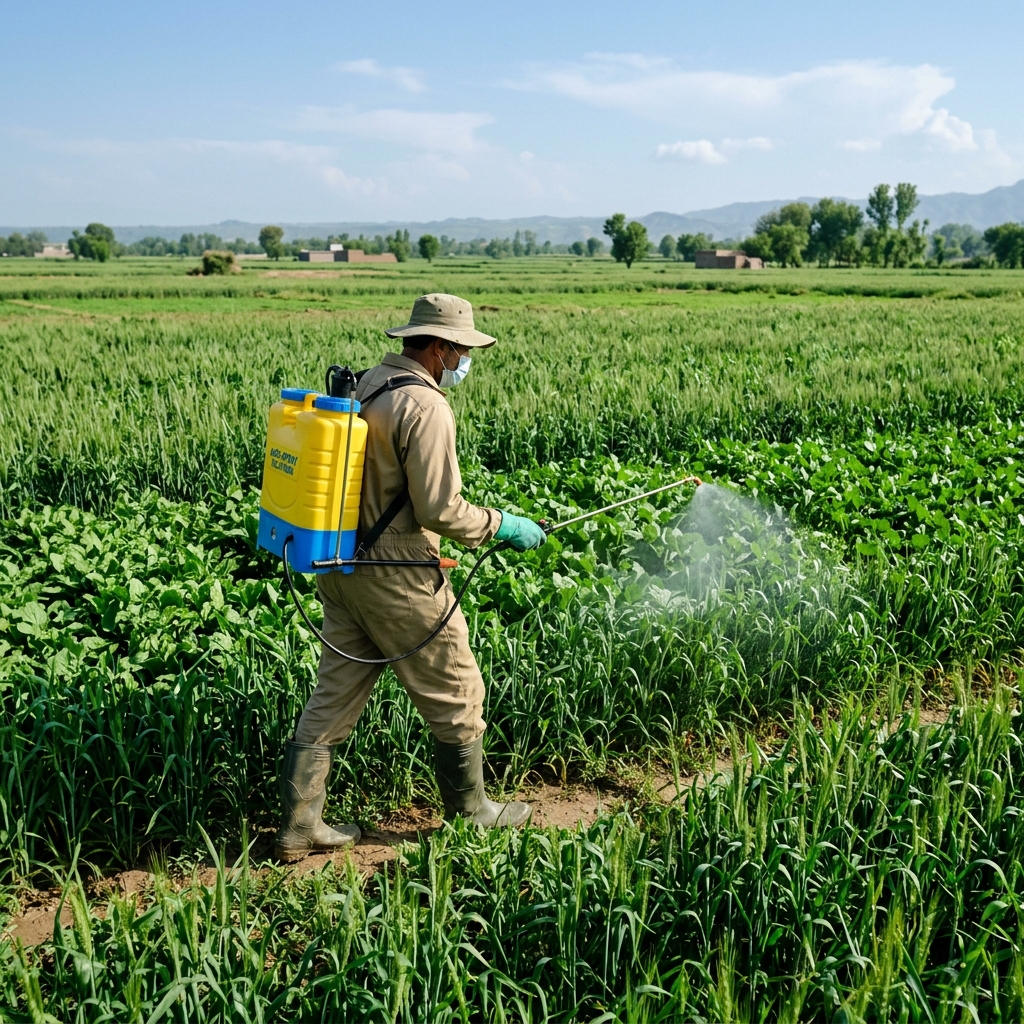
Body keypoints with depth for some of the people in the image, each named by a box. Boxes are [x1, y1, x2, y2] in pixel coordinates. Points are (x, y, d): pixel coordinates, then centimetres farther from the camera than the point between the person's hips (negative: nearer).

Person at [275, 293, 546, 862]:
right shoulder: (425, 407, -19)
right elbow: (440, 510, -21)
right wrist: (505, 526, -7)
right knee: (455, 694, 9)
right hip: (396, 578, -9)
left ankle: (299, 824, 19)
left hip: (341, 566, 9)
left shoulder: (366, 384, 10)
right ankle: (471, 813, 26)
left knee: (334, 697, 14)